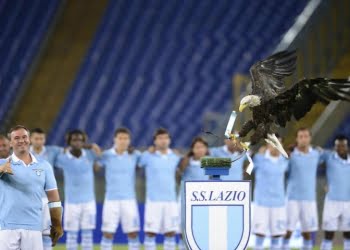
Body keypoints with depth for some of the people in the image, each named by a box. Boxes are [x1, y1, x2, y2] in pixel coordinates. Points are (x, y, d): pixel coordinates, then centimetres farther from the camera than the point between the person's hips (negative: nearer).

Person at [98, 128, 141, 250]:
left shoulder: (135, 155, 1)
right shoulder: (106, 155, -2)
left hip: (129, 199, 1)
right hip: (111, 199, -1)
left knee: (133, 233, 1)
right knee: (108, 234, 0)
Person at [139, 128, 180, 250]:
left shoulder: (175, 157, 8)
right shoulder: (147, 156, -2)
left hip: (171, 200, 3)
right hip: (153, 200, -3)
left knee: (171, 233, 2)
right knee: (150, 233, -3)